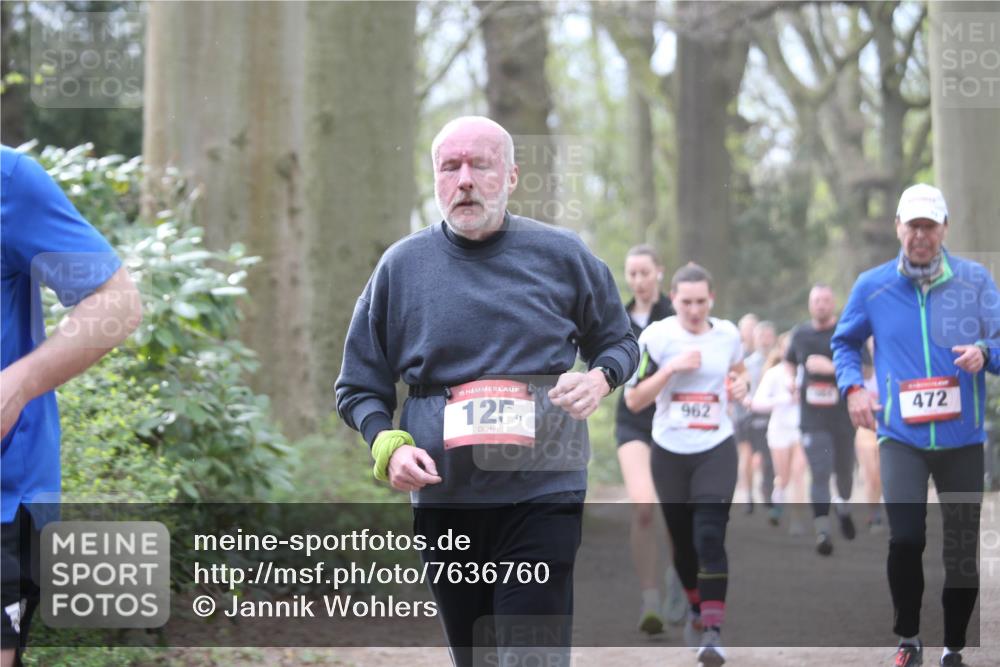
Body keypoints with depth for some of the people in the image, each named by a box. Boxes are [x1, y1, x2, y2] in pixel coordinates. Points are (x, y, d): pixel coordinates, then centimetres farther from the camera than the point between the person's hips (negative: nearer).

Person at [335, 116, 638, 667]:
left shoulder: (561, 255, 4)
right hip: (443, 504, 2)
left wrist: (600, 378, -7)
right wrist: (388, 446, -9)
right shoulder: (401, 266, 6)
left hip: (542, 497, -2)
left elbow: (619, 342, 17)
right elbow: (358, 388, 11)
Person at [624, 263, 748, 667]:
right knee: (681, 539, 12)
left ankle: (713, 630, -17)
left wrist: (740, 383, 0)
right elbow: (633, 400, -10)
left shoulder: (727, 334, 1)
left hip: (716, 450, 0)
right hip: (670, 452, 0)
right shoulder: (655, 337, -7)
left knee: (710, 538, -14)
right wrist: (672, 368, -21)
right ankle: (696, 607, 38)